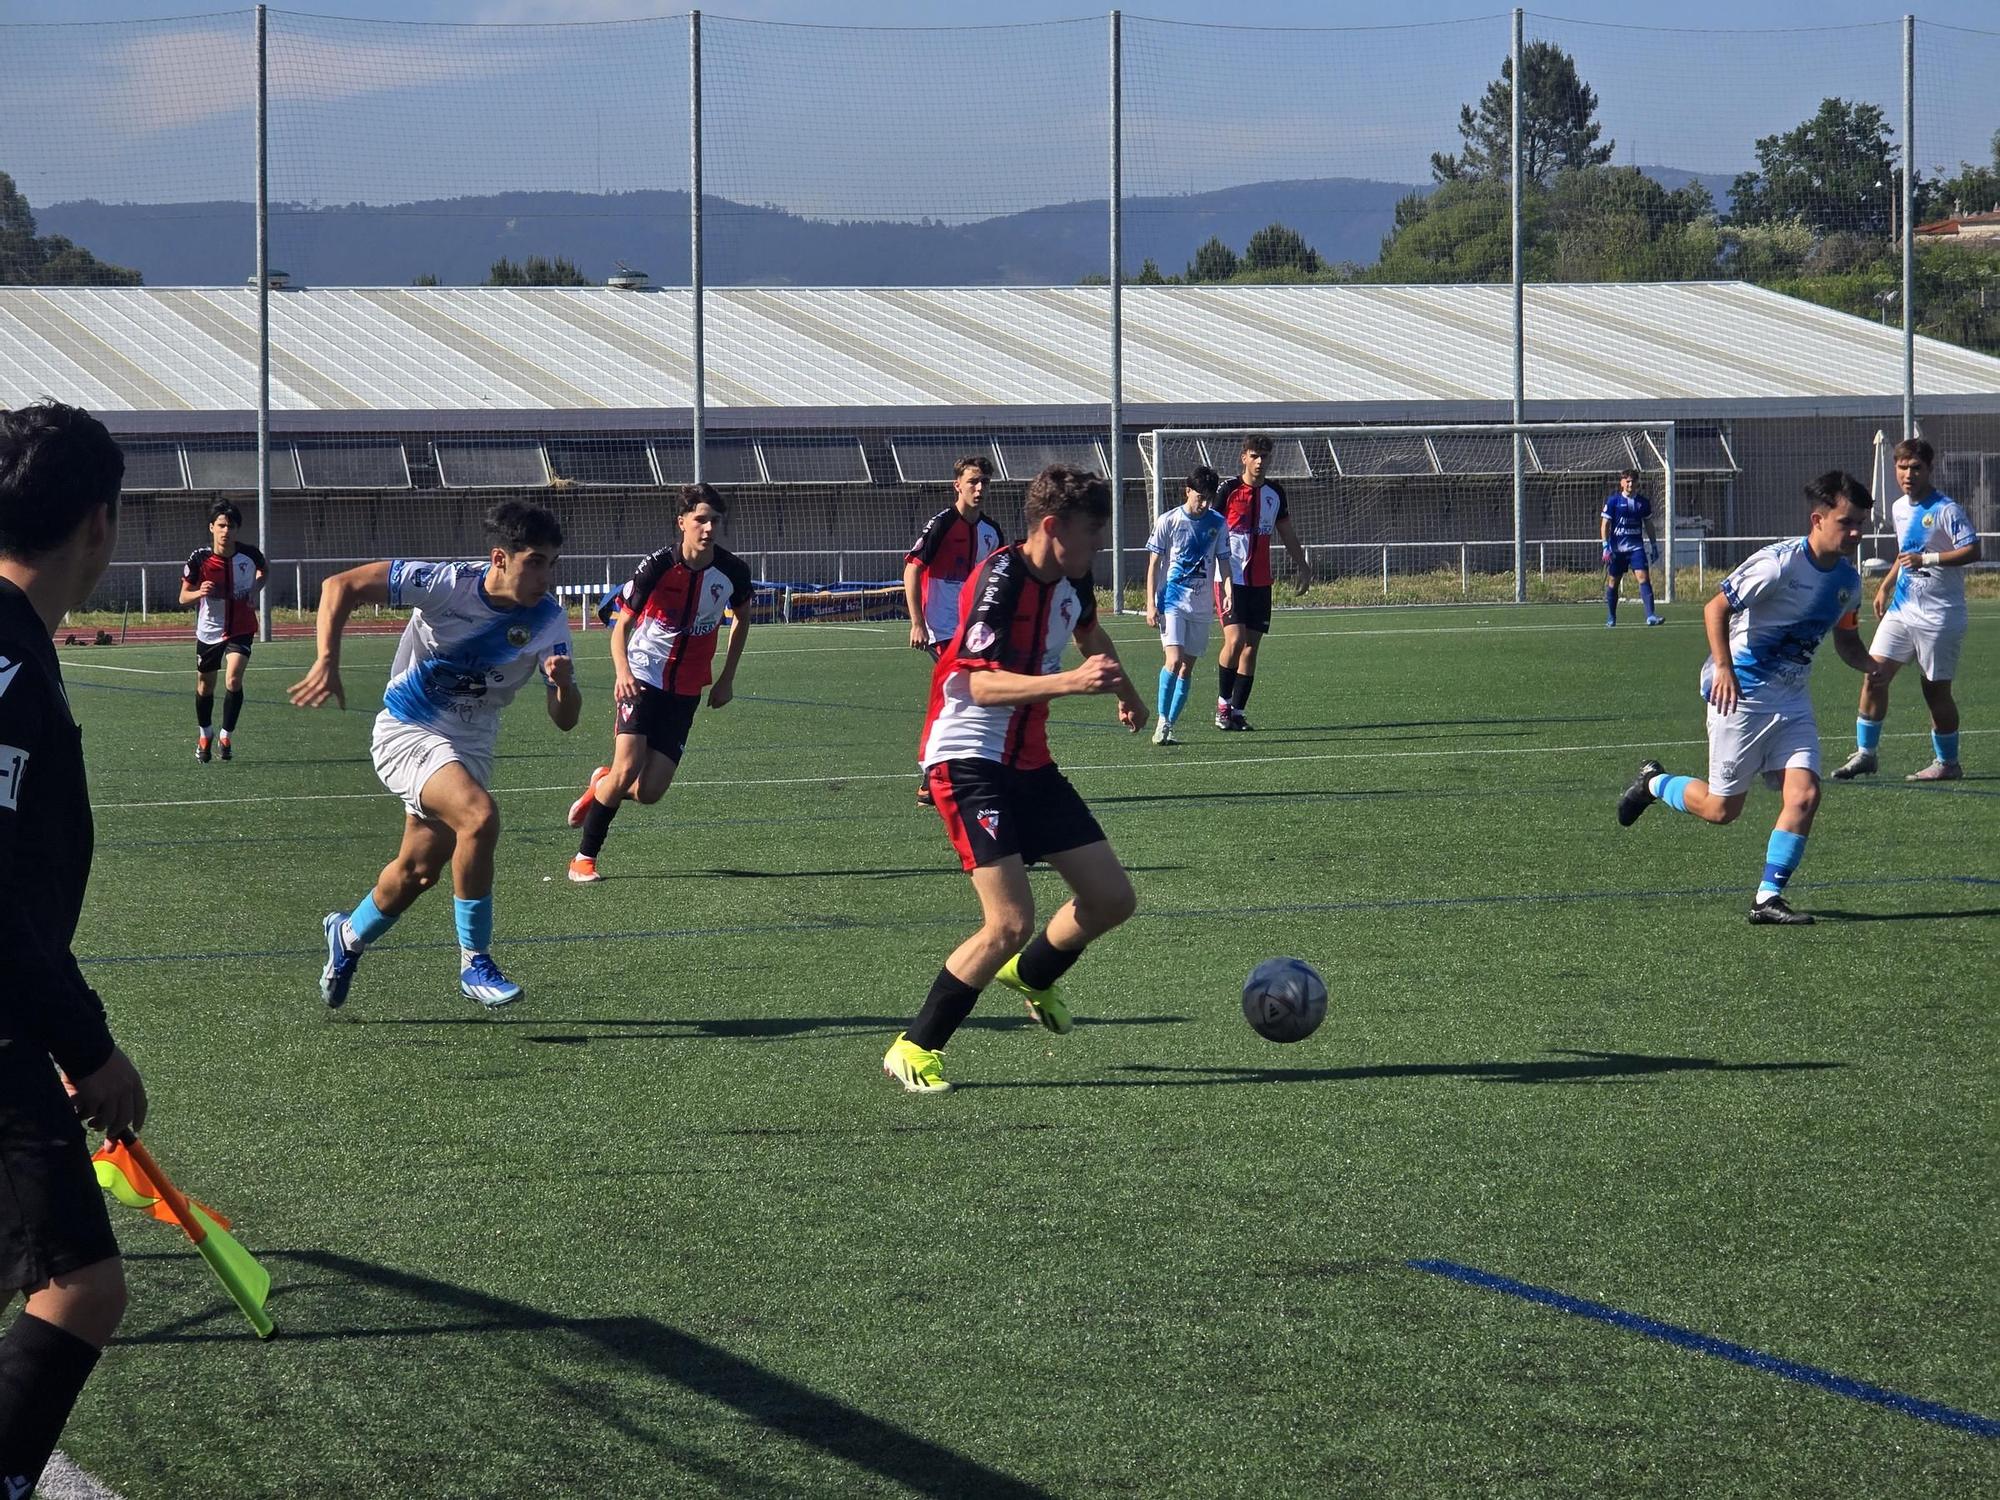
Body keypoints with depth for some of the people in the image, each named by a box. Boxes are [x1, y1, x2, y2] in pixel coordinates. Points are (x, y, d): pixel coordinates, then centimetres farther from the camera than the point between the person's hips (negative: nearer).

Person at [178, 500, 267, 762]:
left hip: (241, 629, -1)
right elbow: (183, 597, -6)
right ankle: (204, 737, 38)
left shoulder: (249, 554, -12)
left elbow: (265, 569, 14)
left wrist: (255, 588, -5)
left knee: (233, 680, -20)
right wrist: (199, 592, -28)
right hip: (209, 630, 1)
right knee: (205, 686, 14)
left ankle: (226, 736, -3)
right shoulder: (199, 558, -15)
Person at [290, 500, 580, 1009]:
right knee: (479, 816, -30)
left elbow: (565, 720, -14)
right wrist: (327, 662, -29)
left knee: (418, 871, 12)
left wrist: (564, 683, -36)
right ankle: (474, 962, -17)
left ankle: (349, 935, 44)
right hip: (408, 732, -5)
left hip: (471, 744, 5)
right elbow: (340, 586, -18)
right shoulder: (447, 584, -24)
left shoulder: (549, 620, -13)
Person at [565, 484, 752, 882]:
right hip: (642, 680, -3)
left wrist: (726, 679, 13)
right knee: (628, 767, -20)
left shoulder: (733, 572, -5)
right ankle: (585, 857, -3)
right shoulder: (658, 566, -14)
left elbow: (741, 618, 16)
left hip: (686, 691, 3)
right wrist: (622, 671, -25)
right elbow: (622, 623, -6)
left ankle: (602, 784, 30)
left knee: (650, 792, -5)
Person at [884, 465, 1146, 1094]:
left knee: (1112, 898, 7)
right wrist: (1070, 681, -43)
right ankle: (913, 1049, -6)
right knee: (1011, 923, -20)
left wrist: (1126, 694, 41)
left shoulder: (1070, 580, 4)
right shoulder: (999, 581, -21)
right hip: (968, 762, -8)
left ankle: (1031, 976, 37)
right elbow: (982, 684, -32)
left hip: (1029, 763, 8)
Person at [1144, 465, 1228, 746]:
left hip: (1200, 604, 4)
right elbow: (1153, 565, -1)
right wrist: (1151, 604, -8)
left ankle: (1168, 726, 10)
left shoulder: (1216, 522, 6)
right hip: (1171, 602, -4)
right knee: (1174, 660, -20)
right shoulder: (1169, 521, -4)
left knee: (1187, 667, 4)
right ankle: (1162, 721, -11)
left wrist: (1228, 593, 1)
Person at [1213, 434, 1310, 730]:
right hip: (1231, 579, -5)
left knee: (1251, 646, 3)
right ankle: (1223, 704, -1)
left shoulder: (1274, 492, 9)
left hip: (1260, 581, 5)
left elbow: (1286, 530, 23)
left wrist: (1301, 564, 25)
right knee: (1235, 640, -17)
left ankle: (1237, 711, 9)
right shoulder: (1228, 490, -5)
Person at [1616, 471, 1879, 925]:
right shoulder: (1779, 563, -19)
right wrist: (1723, 668, -25)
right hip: (1741, 695, -6)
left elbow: (1845, 638, 19)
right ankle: (1653, 783, 30)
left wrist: (1870, 666, -3)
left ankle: (1767, 899, -2)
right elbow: (1716, 608, -16)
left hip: (1793, 701, 6)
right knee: (1721, 809, 1)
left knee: (1804, 794, -11)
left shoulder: (1847, 580, 4)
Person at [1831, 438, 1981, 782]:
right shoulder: (1899, 509, 12)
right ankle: (1865, 752, 6)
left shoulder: (1946, 509, -13)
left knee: (1936, 689, 0)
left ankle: (1947, 762, 15)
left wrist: (1926, 559, -27)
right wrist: (1885, 587, 21)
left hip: (1939, 615, -7)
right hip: (1902, 609, 7)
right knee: (1875, 674, -3)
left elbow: (1972, 551, -20)